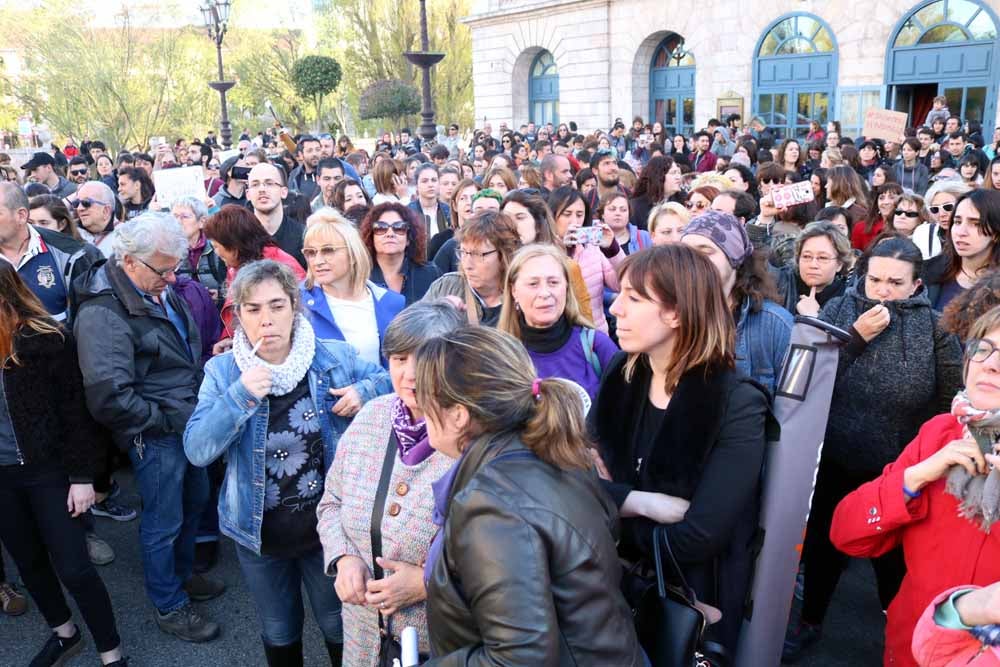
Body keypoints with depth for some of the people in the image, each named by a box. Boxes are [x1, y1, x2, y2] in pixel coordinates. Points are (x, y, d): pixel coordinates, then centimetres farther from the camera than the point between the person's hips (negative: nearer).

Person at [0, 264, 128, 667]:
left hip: (48, 470, -5)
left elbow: (76, 410, -10)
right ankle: (64, 634, 42)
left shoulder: (45, 339, -14)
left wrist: (82, 475, -10)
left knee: (73, 569, 0)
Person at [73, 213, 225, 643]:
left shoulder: (160, 290, 4)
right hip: (154, 436, -8)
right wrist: (171, 419, -19)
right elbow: (109, 398, -28)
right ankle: (169, 607, 30)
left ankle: (181, 574, 47)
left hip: (188, 421, 9)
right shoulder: (102, 314, -24)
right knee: (163, 524, 8)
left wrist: (202, 403, 8)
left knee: (195, 501, 24)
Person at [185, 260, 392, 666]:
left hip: (328, 523, 0)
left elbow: (387, 379, 3)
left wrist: (363, 392, -18)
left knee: (340, 628, 21)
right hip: (259, 532, 1)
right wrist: (241, 396, -30)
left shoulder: (335, 358, -11)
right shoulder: (222, 372, -9)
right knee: (279, 634, 24)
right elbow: (196, 451, -17)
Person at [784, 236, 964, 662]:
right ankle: (810, 622, 38)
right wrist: (857, 335, -21)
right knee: (823, 544, 17)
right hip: (834, 460, 2)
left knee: (893, 556, 15)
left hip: (898, 469, -1)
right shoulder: (839, 309, -4)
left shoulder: (934, 327, -9)